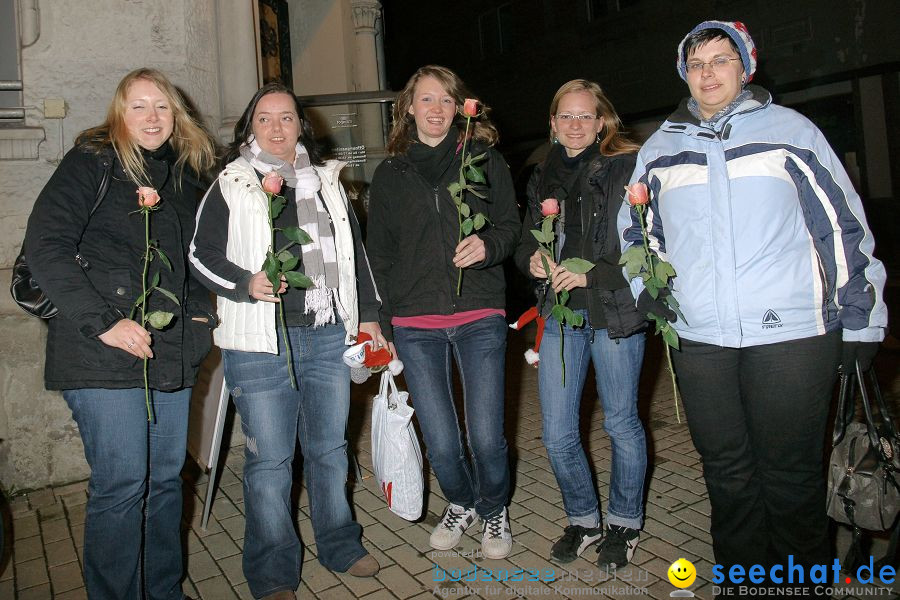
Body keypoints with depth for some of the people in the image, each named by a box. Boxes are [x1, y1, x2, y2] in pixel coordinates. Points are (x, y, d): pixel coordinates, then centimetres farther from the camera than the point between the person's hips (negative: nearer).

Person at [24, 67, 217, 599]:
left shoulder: (185, 176, 16)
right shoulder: (92, 164, -2)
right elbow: (46, 247, -12)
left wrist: (200, 313, 9)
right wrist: (103, 323, -18)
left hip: (173, 355, 6)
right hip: (107, 357, -6)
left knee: (166, 479, 13)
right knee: (121, 485, -4)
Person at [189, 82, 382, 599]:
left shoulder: (327, 181, 15)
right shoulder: (230, 186, 3)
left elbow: (355, 252, 18)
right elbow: (202, 254, 2)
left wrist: (368, 315, 15)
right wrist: (246, 284, -16)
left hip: (330, 336, 4)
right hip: (261, 343, -3)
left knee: (330, 447, 14)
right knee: (269, 459, 3)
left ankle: (341, 545, 32)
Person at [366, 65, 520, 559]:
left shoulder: (484, 159, 7)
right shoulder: (389, 174, 12)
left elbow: (510, 226, 7)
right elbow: (379, 253, 14)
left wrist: (487, 245, -15)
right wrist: (387, 320, 8)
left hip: (480, 317, -1)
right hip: (415, 324, 2)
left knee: (487, 436, -2)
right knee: (440, 443, 3)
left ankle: (494, 509, 30)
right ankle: (461, 503, 35)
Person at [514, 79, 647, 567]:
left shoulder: (628, 167, -3)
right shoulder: (543, 177, 14)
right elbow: (526, 241, 19)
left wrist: (593, 274, -19)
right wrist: (532, 259, -3)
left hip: (615, 311, -4)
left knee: (621, 424, 9)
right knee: (557, 434, 6)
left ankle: (624, 523, 31)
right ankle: (583, 519, 30)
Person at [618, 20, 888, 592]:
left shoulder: (789, 130, 3)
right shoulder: (660, 148, 11)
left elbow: (845, 227, 3)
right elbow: (634, 229, 23)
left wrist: (861, 322, 2)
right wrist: (647, 287, 8)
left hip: (791, 335, -3)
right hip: (699, 340, 3)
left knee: (792, 475, 6)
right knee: (727, 474, 13)